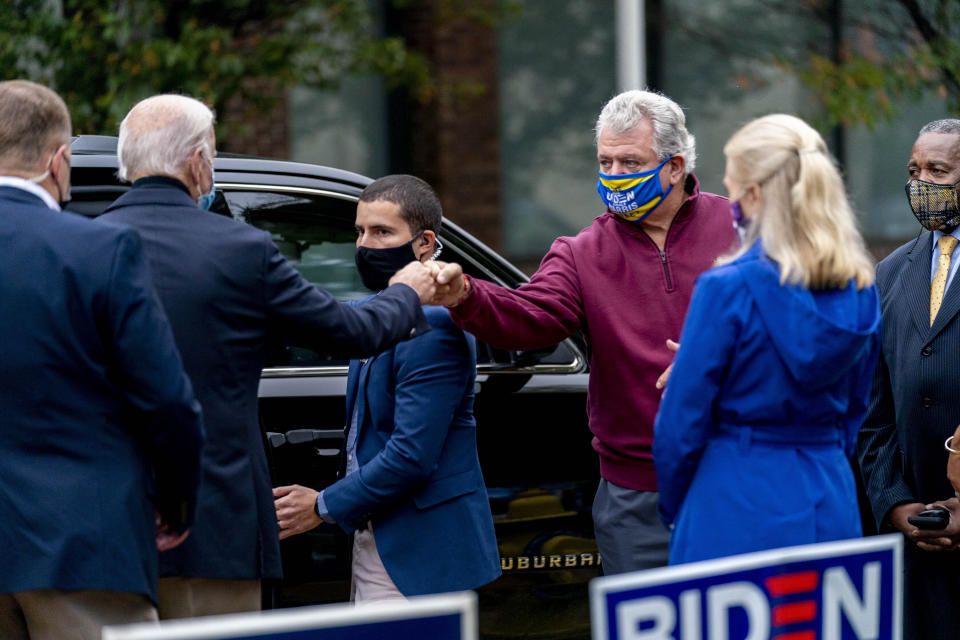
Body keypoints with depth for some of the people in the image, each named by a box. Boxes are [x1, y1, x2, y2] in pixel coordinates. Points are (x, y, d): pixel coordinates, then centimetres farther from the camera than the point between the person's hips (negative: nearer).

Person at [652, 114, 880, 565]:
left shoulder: (728, 288, -13)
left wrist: (672, 506, 7)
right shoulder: (860, 290, 4)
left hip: (739, 516, -6)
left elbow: (683, 418, -7)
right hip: (832, 509, 6)